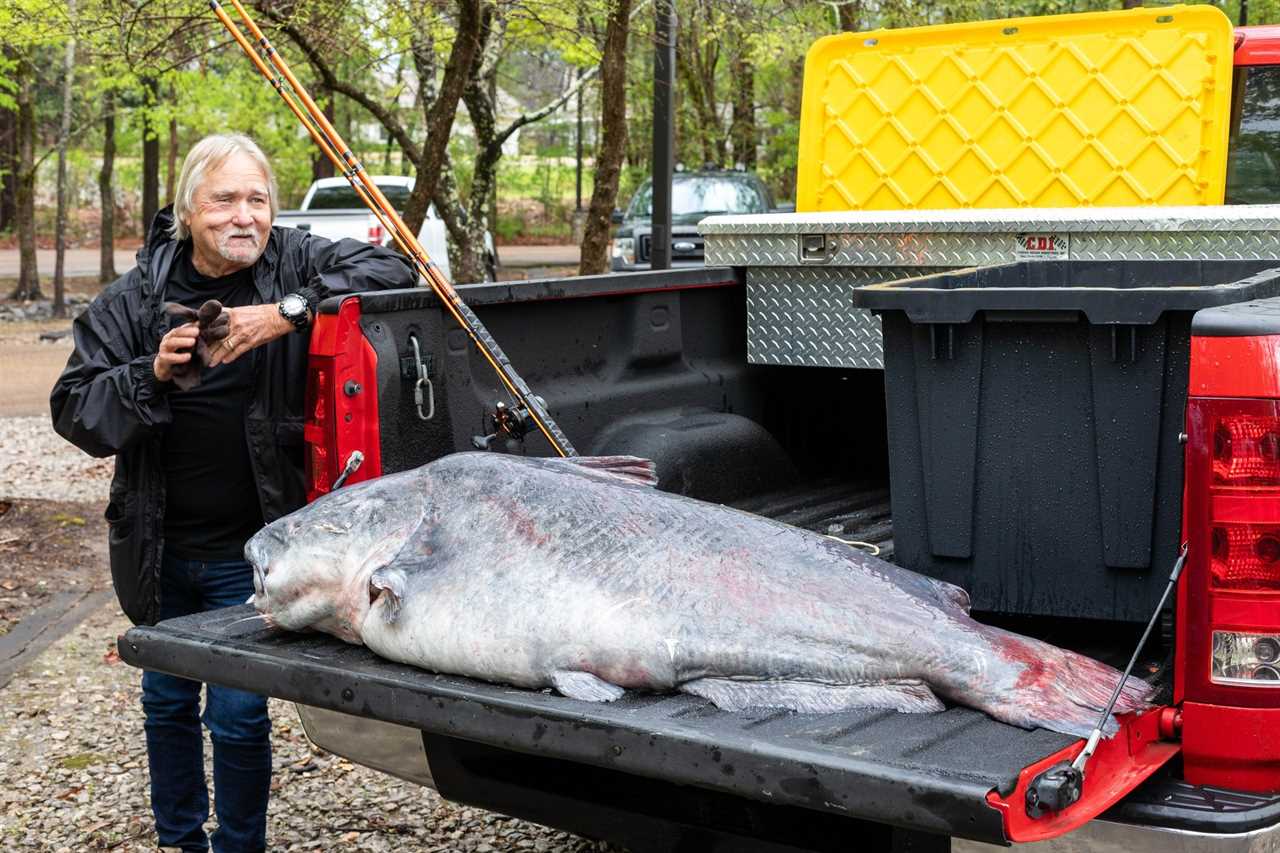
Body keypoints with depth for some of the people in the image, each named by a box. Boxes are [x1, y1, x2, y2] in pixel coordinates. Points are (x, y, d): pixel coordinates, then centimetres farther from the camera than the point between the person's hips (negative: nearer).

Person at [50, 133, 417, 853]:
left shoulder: (293, 265, -7)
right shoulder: (136, 297, -3)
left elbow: (392, 269, -19)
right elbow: (73, 409, -4)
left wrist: (289, 312, -27)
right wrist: (152, 374, -23)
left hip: (250, 551, -3)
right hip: (158, 547, 3)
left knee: (238, 714, -1)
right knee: (167, 702, 19)